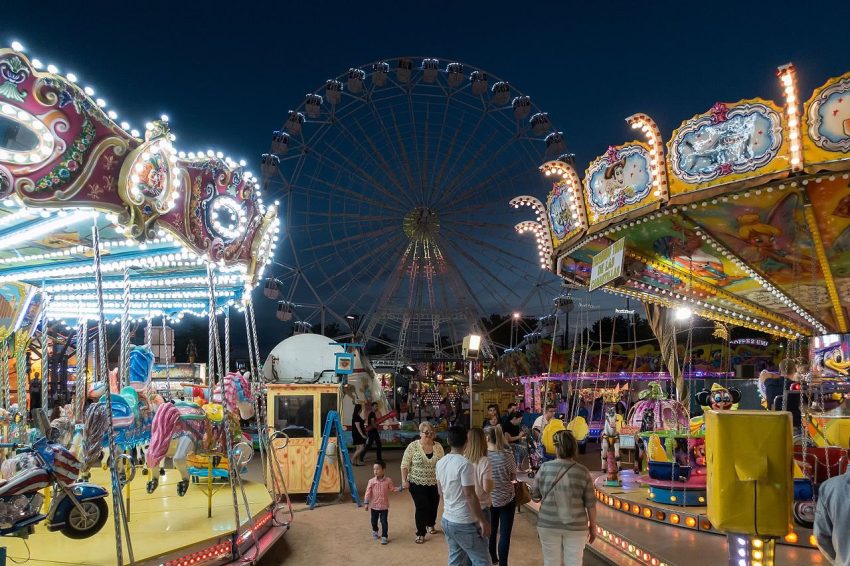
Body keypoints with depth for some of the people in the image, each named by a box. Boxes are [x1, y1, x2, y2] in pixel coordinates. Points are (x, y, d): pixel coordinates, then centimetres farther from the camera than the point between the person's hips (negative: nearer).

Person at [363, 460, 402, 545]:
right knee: (374, 521, 19)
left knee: (384, 522, -3)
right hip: (374, 506, 1)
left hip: (384, 506, -1)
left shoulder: (388, 481, -8)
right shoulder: (371, 481, -10)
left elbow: (393, 489, 2)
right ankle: (375, 532, 45)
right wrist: (366, 503, -11)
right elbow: (368, 493, -8)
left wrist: (401, 488, -10)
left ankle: (384, 537, 9)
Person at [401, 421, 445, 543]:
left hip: (434, 484, 4)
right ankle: (420, 533, 13)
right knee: (421, 508, -4)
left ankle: (431, 524, 43)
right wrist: (404, 480, -14)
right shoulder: (413, 446, -12)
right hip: (417, 484, -3)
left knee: (433, 506, 15)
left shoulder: (438, 446, -1)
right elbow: (404, 465, -8)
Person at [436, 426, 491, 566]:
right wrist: (483, 521, -12)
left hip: (447, 520, 8)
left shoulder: (440, 463, 4)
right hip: (464, 523, -8)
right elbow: (470, 496, -19)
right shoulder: (464, 464, -19)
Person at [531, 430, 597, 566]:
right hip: (575, 526, 0)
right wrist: (593, 527, 8)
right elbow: (590, 504, -5)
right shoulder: (582, 472, -9)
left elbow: (535, 496, 0)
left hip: (548, 524, 0)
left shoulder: (545, 468, -9)